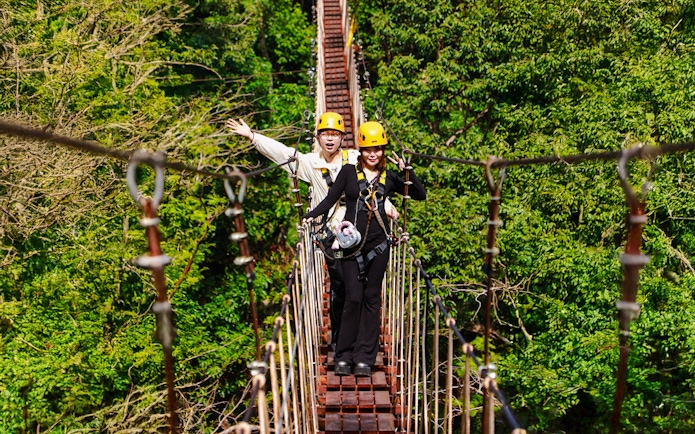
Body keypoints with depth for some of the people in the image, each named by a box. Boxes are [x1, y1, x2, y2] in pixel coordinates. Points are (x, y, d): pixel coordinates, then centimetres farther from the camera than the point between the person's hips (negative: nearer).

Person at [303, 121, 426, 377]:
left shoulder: (388, 178, 10)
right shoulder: (349, 172, 5)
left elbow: (421, 195, 10)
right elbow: (330, 199, 1)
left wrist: (405, 169, 1)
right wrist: (311, 216, -13)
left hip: (378, 244, 2)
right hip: (352, 244, -2)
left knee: (372, 299, 5)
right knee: (353, 298, -3)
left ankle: (364, 358, 14)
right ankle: (344, 356, 11)